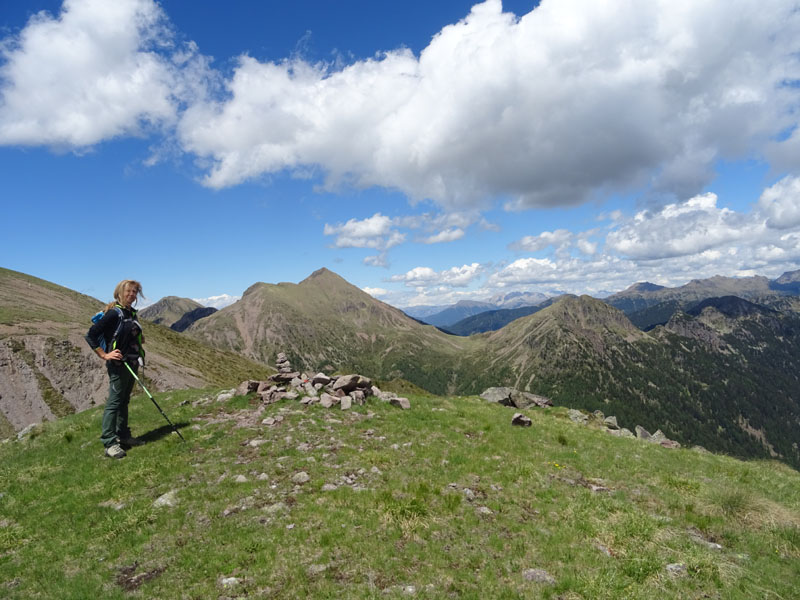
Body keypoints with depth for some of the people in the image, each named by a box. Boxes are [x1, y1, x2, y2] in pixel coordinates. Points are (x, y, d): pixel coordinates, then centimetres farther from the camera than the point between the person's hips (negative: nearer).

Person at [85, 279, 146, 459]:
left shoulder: (131, 313, 12)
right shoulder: (114, 313, -14)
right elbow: (90, 335, -16)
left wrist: (139, 339, 9)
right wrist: (105, 355, -17)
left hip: (131, 363, 9)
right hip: (118, 364, -9)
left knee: (124, 401, 16)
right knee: (114, 402, -5)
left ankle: (123, 436, 25)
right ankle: (109, 443, 0)